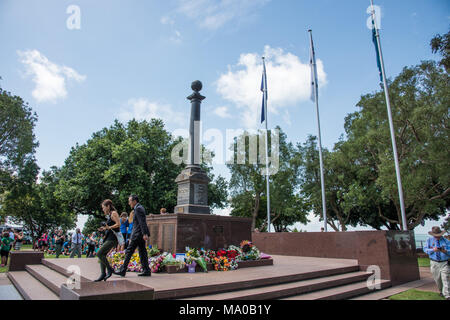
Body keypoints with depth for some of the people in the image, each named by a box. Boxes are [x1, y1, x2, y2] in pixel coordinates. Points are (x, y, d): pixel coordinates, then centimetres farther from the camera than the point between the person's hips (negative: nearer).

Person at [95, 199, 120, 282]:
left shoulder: (113, 213, -7)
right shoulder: (109, 215, 20)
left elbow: (118, 224, -18)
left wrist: (109, 227, -22)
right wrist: (104, 229, 12)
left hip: (112, 238, -10)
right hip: (108, 238, 10)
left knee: (99, 253, -14)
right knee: (102, 255, 6)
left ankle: (110, 269, -4)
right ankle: (103, 274, 10)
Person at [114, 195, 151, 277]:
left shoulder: (138, 208, -11)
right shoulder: (140, 208, 19)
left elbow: (142, 222, -20)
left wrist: (144, 234, -26)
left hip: (138, 234, -10)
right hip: (141, 235, 10)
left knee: (129, 251, -3)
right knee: (142, 252, 8)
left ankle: (123, 271, 3)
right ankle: (146, 271, 8)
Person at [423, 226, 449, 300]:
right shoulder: (429, 240, 4)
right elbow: (425, 249, -2)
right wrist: (432, 250, -20)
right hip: (434, 263, 1)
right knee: (437, 279, 10)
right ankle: (441, 291, 32)